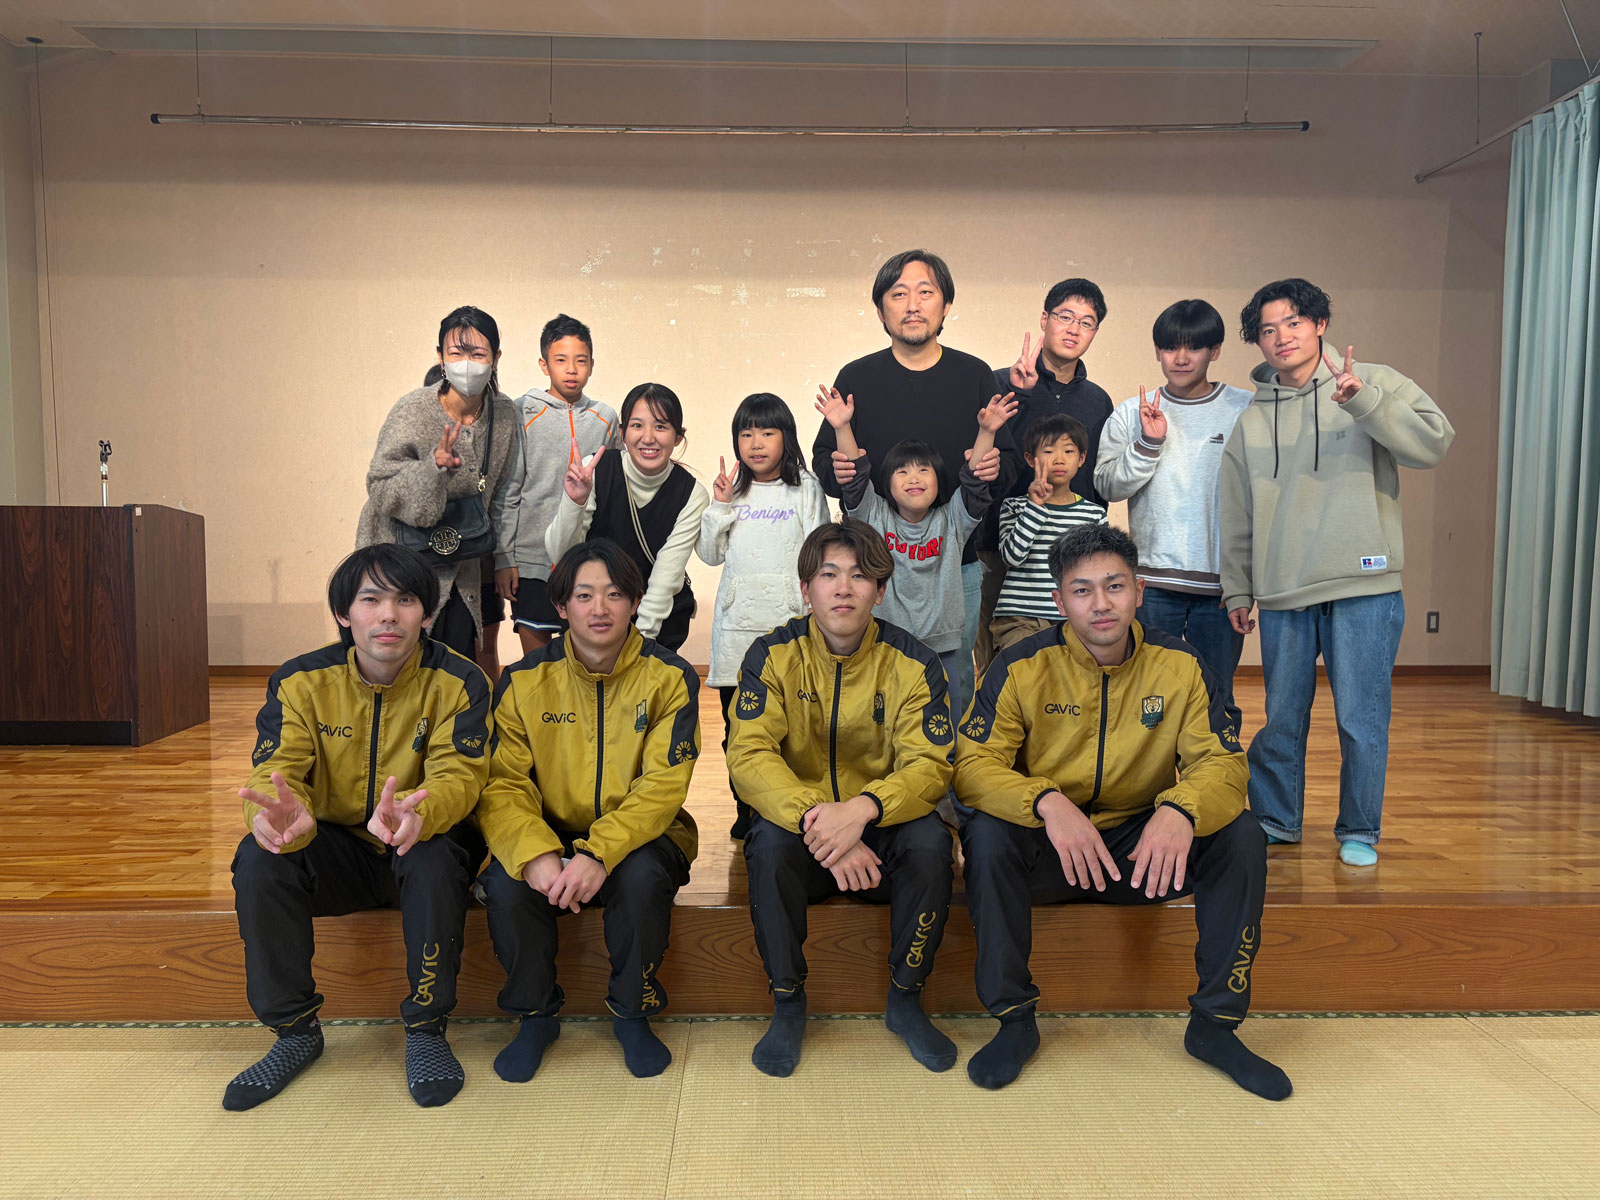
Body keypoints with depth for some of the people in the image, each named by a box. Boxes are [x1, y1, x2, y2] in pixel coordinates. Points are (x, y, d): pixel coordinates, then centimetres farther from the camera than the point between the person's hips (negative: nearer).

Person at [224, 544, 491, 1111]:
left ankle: (426, 1029, -14)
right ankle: (295, 1031, -6)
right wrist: (281, 815, -44)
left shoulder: (458, 681, -13)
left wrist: (415, 815, -49)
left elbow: (457, 775, -23)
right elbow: (274, 771, -17)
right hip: (336, 849, 3)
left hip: (420, 847, -2)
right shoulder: (301, 681, -8)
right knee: (258, 858, -26)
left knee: (434, 858, -36)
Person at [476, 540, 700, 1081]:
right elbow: (503, 784, -8)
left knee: (642, 876, -33)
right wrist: (536, 854, -28)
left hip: (637, 836, -1)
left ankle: (632, 1014, -4)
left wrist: (600, 854, -31)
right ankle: (535, 1015, 2)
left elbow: (663, 784, -16)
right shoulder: (524, 680, -3)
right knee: (506, 884, -27)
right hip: (548, 836, 2)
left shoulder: (669, 676, -8)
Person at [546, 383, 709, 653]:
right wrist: (574, 501, -33)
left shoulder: (691, 495, -12)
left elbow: (665, 581, -13)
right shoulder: (595, 472, -12)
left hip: (662, 620, 0)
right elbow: (561, 555, -17)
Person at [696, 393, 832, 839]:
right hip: (736, 623, 3)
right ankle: (745, 810, 22)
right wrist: (719, 507, -2)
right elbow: (709, 555, 9)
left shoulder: (806, 489, 3)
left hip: (789, 622, -2)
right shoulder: (732, 490, 9)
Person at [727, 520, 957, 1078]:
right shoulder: (773, 655, -7)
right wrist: (815, 817, -35)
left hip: (882, 824, 1)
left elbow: (929, 765, -15)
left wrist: (861, 809, -36)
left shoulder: (913, 662, -7)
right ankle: (787, 1004, -8)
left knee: (930, 840, -29)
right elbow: (748, 756, -17)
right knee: (771, 842, -31)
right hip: (798, 819, 0)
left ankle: (905, 1000, -6)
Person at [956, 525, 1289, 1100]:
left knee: (1242, 836, -20)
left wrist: (1182, 810, -33)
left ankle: (1215, 1023, -5)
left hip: (1143, 850, 2)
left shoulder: (1180, 665, -4)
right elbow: (973, 764, -16)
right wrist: (1047, 802, -36)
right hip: (1047, 853, -2)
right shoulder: (1021, 667, -10)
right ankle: (1015, 1020, -12)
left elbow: (1223, 763, -8)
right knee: (987, 835, -31)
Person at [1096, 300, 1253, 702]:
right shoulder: (1131, 413, 7)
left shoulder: (1246, 410, 4)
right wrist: (1148, 444, -13)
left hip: (1221, 581, 0)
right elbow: (1107, 485, 1)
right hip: (1152, 581, 1)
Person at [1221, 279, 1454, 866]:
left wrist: (1362, 400, -22)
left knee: (1362, 720, 2)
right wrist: (1237, 589, 13)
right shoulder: (1251, 419, 13)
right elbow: (1237, 513, 15)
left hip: (1363, 588, -3)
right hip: (1282, 596, 3)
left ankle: (1359, 831, 20)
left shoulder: (1375, 383, 4)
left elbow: (1434, 442, -11)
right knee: (1281, 719, 10)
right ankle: (1274, 822, 27)